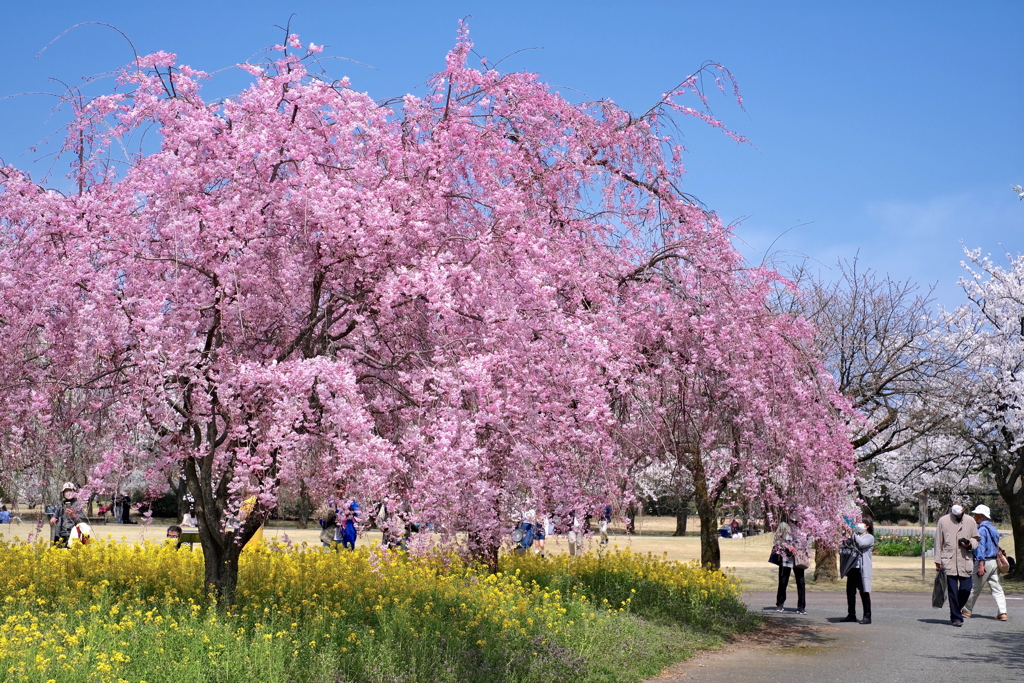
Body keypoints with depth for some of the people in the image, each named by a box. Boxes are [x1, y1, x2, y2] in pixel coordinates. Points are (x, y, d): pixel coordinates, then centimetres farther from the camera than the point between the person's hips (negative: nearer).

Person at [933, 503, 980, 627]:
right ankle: (956, 617, 5)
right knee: (952, 591, -2)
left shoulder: (971, 521, 6)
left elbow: (976, 538, 17)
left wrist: (970, 544, -7)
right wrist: (938, 560, 1)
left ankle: (956, 610, 25)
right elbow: (938, 542, 4)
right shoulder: (943, 521, 0)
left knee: (966, 589, -1)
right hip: (949, 561, -2)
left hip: (966, 561, 2)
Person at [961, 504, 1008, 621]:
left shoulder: (982, 529, -14)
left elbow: (981, 547, -20)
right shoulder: (993, 528, 14)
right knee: (997, 589, 5)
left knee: (974, 588, 4)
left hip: (984, 562, -8)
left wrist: (981, 565, -23)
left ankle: (966, 611, 14)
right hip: (994, 561, 8)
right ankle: (1002, 613, -4)